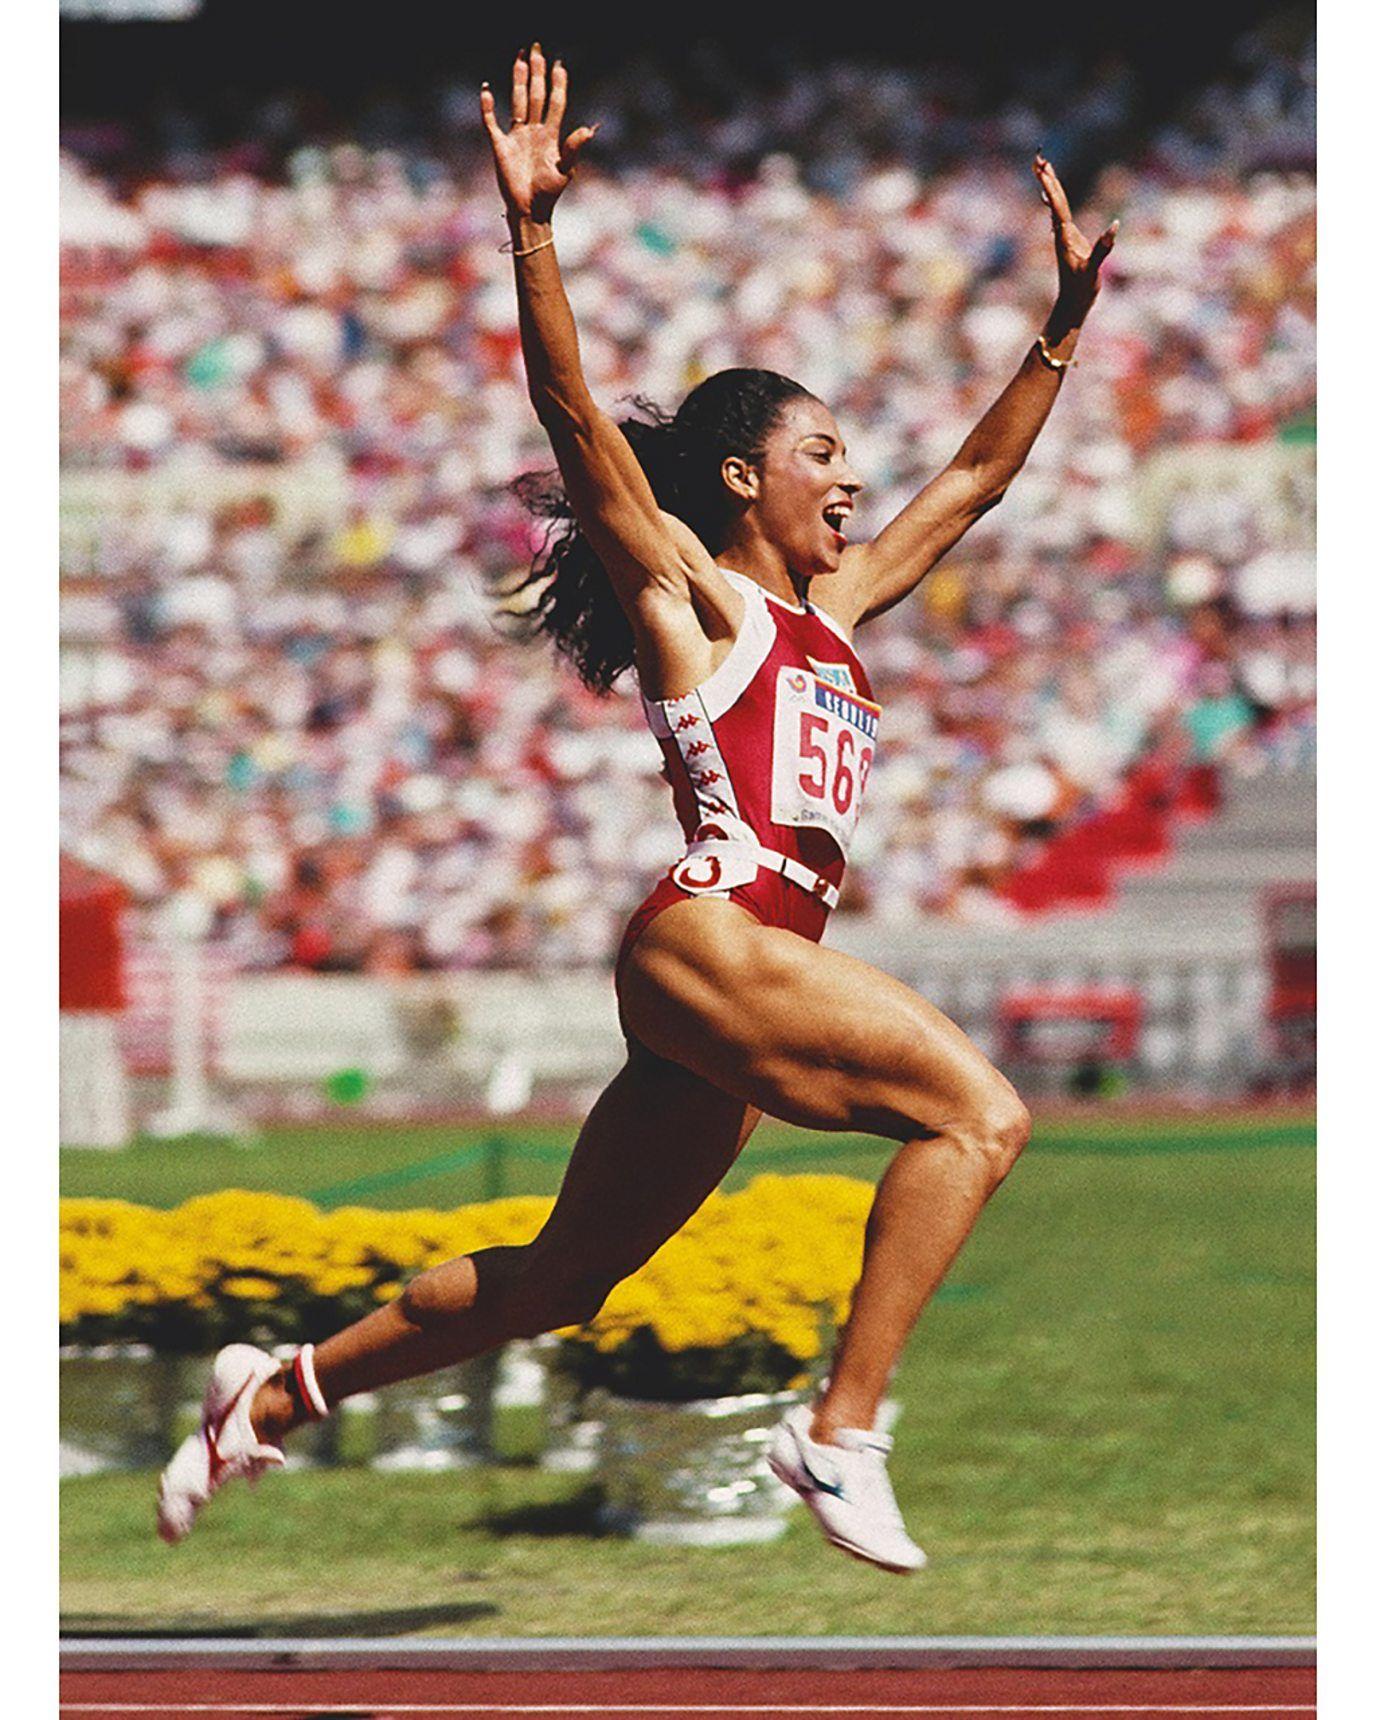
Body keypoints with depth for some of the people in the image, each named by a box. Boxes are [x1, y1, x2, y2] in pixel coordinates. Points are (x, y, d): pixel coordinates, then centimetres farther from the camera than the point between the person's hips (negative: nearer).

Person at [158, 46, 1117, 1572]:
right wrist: (531, 230, -21)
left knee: (557, 1283, 12)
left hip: (760, 967, 8)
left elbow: (974, 479, 31)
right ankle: (841, 1432, -25)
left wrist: (1066, 316, 27)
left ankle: (278, 1391, 24)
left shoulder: (833, 609, 23)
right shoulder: (688, 594, 3)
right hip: (702, 941, -8)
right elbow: (577, 424, -10)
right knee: (977, 1112, -22)